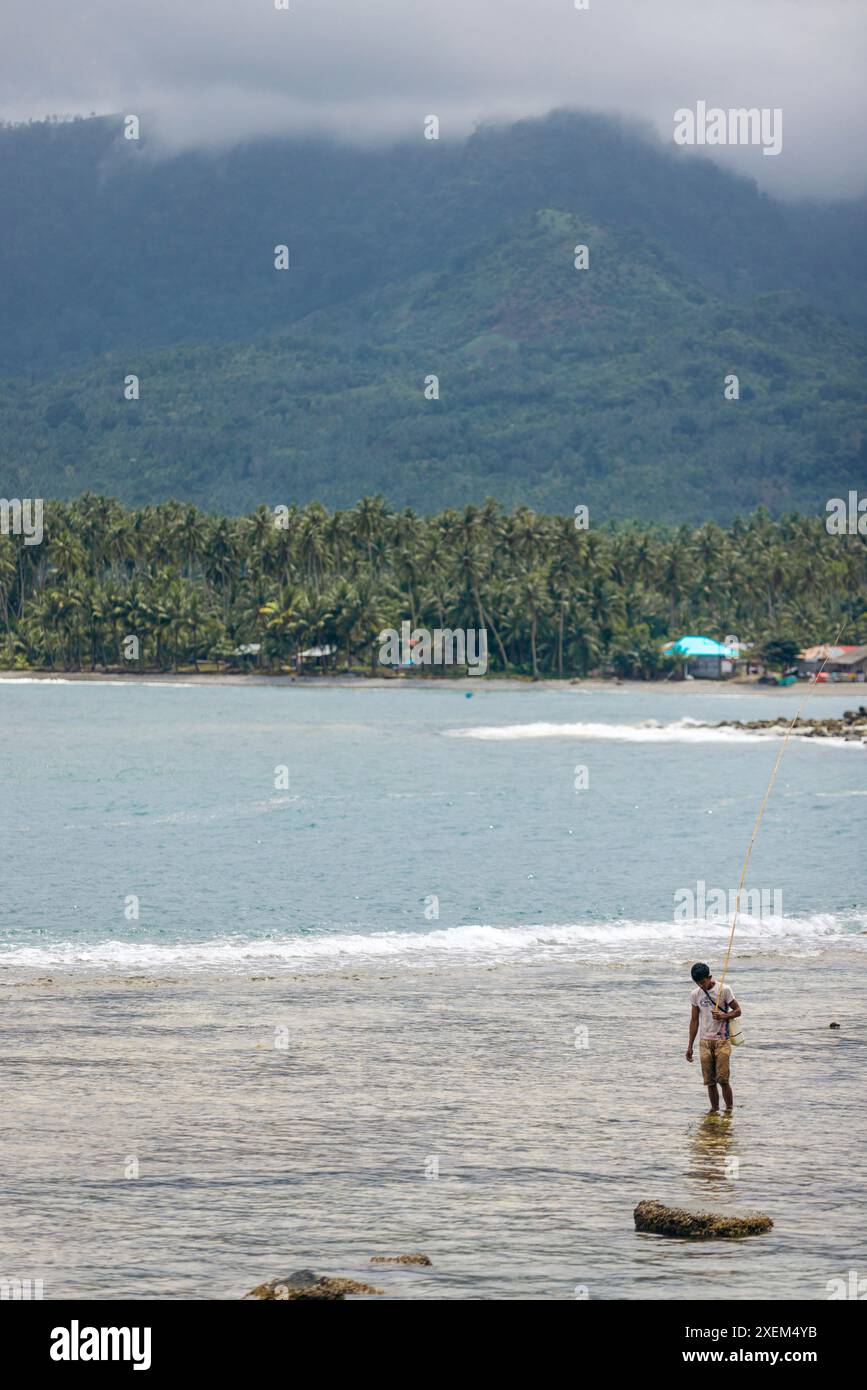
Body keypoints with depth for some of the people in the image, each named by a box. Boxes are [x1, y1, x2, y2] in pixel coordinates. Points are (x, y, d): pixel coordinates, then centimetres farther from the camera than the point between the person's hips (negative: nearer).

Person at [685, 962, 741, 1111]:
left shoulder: (724, 990, -4)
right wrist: (690, 1046, 12)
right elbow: (694, 1020, 13)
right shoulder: (695, 995, 6)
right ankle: (714, 1110, 8)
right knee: (710, 1081, 1)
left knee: (723, 1079, -11)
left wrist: (723, 1016, -18)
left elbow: (737, 1011, 2)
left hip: (722, 1040, -3)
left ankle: (729, 1110, -3)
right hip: (705, 1041, 3)